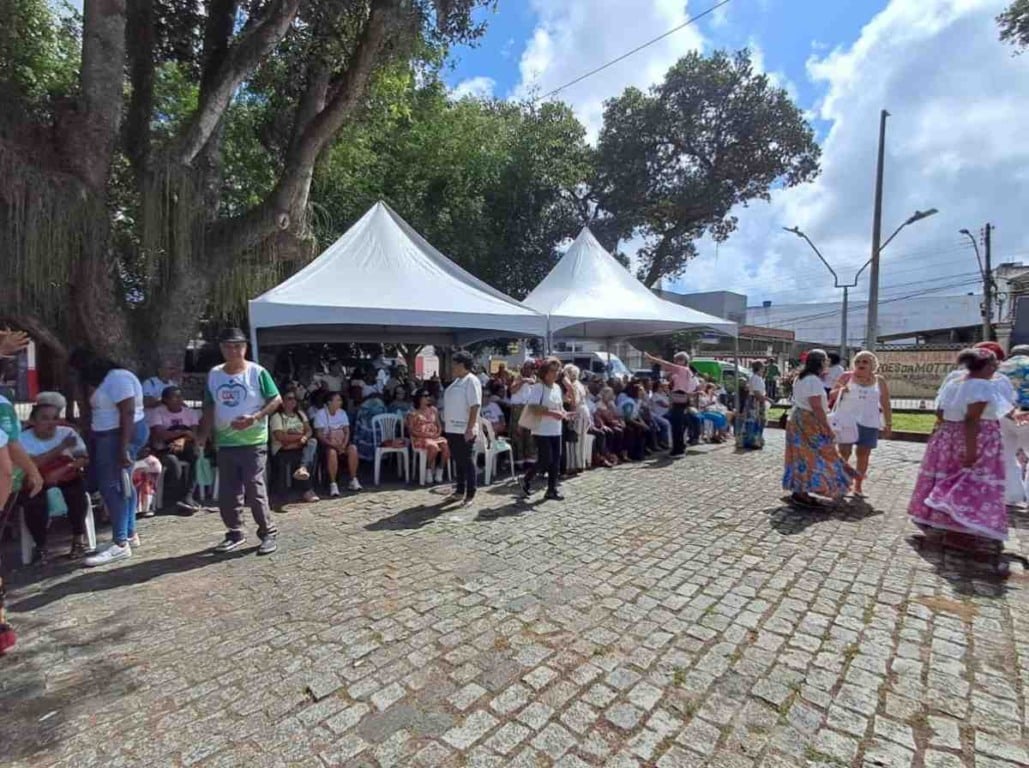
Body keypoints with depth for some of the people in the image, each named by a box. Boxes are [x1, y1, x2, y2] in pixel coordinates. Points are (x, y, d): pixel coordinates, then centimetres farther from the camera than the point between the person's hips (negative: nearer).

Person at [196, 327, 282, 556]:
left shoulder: (257, 372, -8)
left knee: (255, 491, -3)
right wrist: (203, 435, 6)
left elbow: (276, 400, -7)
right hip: (224, 443, 5)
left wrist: (254, 418, -19)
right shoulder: (214, 374, 7)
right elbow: (210, 407, 13)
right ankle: (235, 534, 26)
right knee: (226, 494, 11)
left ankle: (268, 533, 11)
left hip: (253, 443, -5)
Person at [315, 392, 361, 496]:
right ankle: (333, 484, -27)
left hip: (341, 442, 4)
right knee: (332, 452, -36)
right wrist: (334, 445, -24)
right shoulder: (321, 414, -9)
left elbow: (347, 431, 4)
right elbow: (319, 435, -12)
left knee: (353, 448, -26)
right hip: (327, 443, -4)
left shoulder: (342, 412, 5)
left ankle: (353, 480, -17)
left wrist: (344, 444, -15)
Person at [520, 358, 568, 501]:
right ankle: (527, 479, 17)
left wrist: (564, 413, 0)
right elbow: (532, 408, -21)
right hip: (542, 431, -8)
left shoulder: (557, 387, 12)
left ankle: (552, 490, 17)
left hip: (556, 431, 8)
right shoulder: (538, 387, -13)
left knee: (555, 461, 7)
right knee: (546, 460, -7)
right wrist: (552, 413, -27)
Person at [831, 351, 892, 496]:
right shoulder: (846, 377, 1)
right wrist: (839, 391, -17)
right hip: (846, 421, -2)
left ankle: (858, 485, 17)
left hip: (868, 423, 2)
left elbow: (886, 404, 10)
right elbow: (832, 395, 4)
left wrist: (888, 424, 8)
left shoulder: (879, 381, 6)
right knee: (844, 452, -3)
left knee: (864, 454, 7)